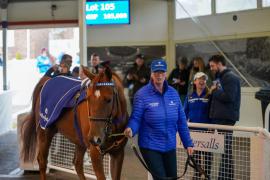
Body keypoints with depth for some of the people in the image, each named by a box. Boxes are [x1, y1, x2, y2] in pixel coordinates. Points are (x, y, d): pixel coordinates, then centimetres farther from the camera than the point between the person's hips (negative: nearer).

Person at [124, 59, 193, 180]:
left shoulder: (173, 93, 3)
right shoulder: (142, 94, -9)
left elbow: (181, 121, 7)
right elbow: (136, 118, -11)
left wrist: (188, 143, 6)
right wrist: (131, 129, -33)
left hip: (170, 146, 5)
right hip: (150, 147, -5)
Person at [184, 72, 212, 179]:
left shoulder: (209, 96, -6)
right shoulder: (190, 97, 5)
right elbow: (185, 113, 10)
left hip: (206, 130, -4)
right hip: (193, 130, 4)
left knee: (207, 154, 4)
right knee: (195, 153, 14)